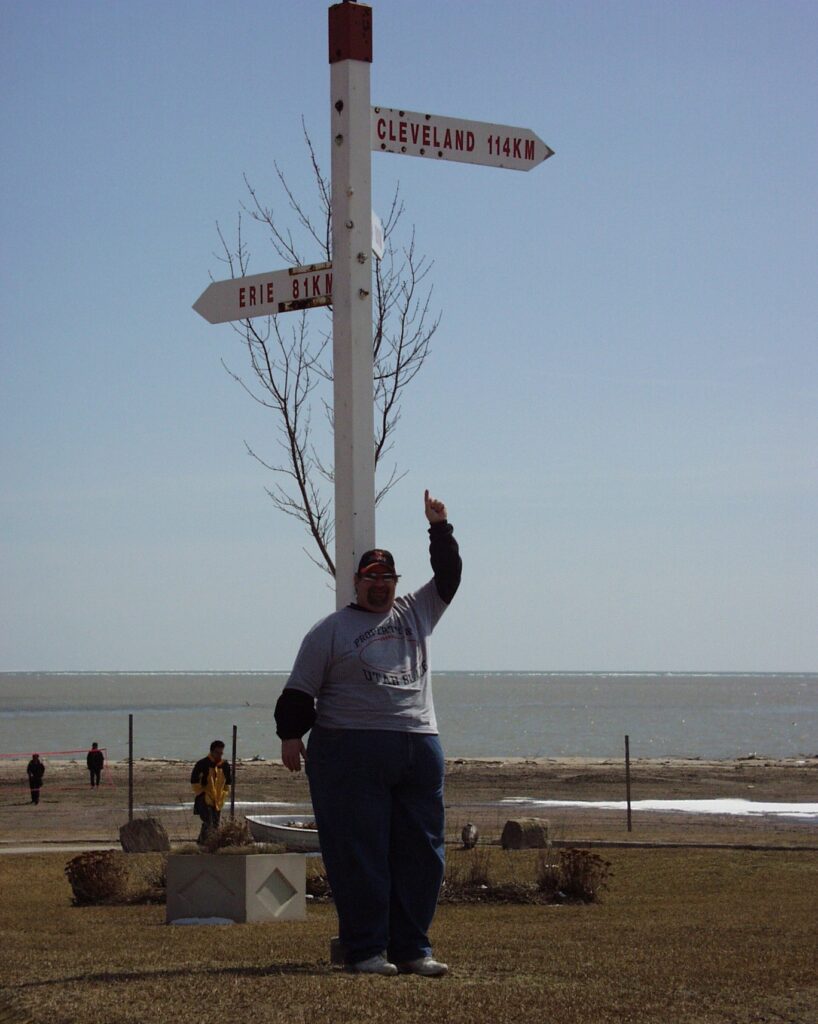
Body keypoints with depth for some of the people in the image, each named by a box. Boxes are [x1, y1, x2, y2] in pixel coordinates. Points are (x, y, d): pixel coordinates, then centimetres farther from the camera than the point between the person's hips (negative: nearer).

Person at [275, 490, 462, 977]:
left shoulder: (417, 613, 18)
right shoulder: (331, 630, 6)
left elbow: (448, 576, 19)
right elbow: (301, 688, 4)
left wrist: (440, 529, 9)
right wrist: (291, 734, -5)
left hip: (420, 748, 5)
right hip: (352, 751, -4)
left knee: (421, 852, 4)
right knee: (360, 853, -5)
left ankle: (412, 948, 10)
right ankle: (366, 950, 0)